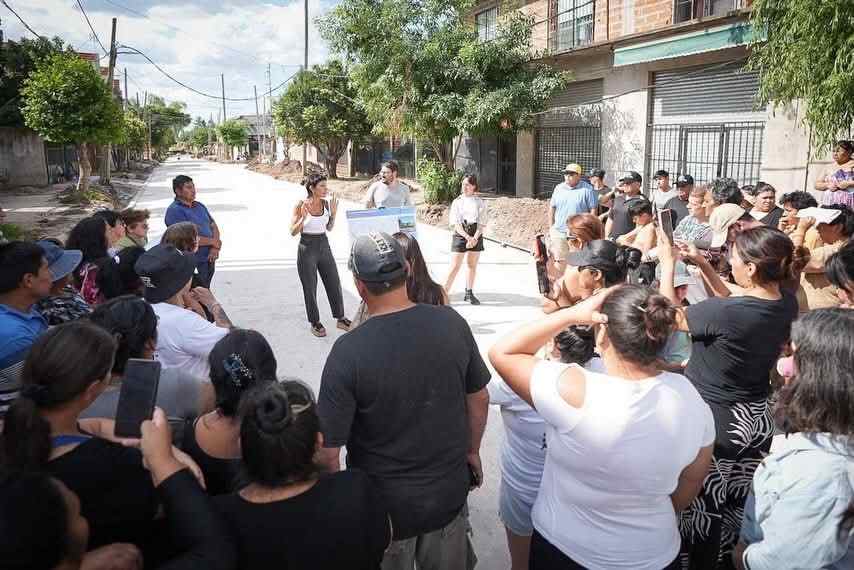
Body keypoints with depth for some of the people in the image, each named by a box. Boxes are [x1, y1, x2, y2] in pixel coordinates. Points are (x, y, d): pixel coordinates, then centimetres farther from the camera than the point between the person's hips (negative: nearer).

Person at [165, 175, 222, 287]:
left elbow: (214, 226, 12)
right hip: (192, 263, -7)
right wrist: (214, 242, -10)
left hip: (209, 259, 8)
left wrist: (215, 247, -7)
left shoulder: (200, 206, 13)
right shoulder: (174, 211, -13)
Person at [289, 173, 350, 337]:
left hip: (324, 246, 5)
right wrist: (304, 217, -25)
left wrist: (334, 213, -4)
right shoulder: (301, 205, -13)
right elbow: (293, 231, -11)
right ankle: (315, 323, 21)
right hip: (307, 248, -5)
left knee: (334, 283, 9)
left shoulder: (326, 203, 1)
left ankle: (340, 319, 24)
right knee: (310, 288, 5)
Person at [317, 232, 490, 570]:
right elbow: (479, 397, -1)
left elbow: (328, 449, -21)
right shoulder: (452, 323, -15)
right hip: (450, 491, 3)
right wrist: (472, 452, 16)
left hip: (385, 504, -3)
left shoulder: (349, 351, -27)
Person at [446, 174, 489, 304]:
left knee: (472, 265, 10)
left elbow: (482, 223, -2)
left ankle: (469, 293, 21)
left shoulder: (480, 202, 2)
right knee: (455, 267, -4)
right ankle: (444, 293, -2)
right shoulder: (457, 201, 1)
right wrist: (467, 237, -18)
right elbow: (455, 223, -6)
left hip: (476, 236, 2)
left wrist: (474, 238, -16)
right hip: (460, 235, -1)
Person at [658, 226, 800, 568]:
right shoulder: (787, 303, -8)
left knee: (702, 502, 13)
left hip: (712, 421, -7)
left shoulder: (725, 313, -31)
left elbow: (672, 317, -13)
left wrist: (668, 264, -4)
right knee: (736, 502, 24)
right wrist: (703, 265, 6)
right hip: (757, 420, 7)